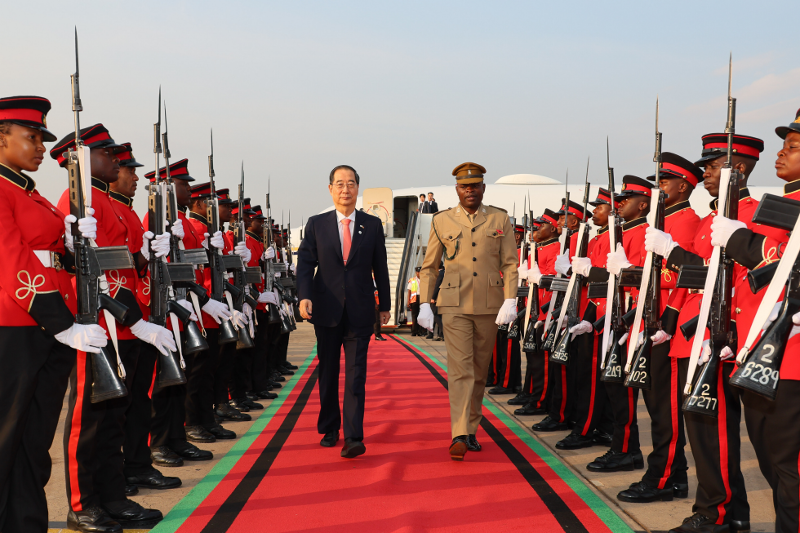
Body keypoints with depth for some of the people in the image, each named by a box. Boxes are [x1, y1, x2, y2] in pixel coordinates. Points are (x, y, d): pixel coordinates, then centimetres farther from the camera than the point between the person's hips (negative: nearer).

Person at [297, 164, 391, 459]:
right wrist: (305, 296, -16)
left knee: (356, 375, -6)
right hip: (326, 312, 1)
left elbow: (380, 267, 9)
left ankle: (354, 437, -7)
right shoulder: (316, 224, 5)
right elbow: (305, 263, -1)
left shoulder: (372, 225, 6)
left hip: (359, 312, -1)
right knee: (327, 373, 11)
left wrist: (385, 305, 11)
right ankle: (329, 429, 25)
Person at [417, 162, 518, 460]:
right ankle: (459, 436, -16)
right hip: (454, 305, -2)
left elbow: (510, 264, 2)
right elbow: (429, 266, 9)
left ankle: (471, 430, 22)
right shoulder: (442, 221, 5)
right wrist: (424, 304, 2)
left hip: (489, 306, 2)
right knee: (460, 369, -12)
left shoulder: (500, 220, 6)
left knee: (479, 371, 10)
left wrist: (510, 300, -10)